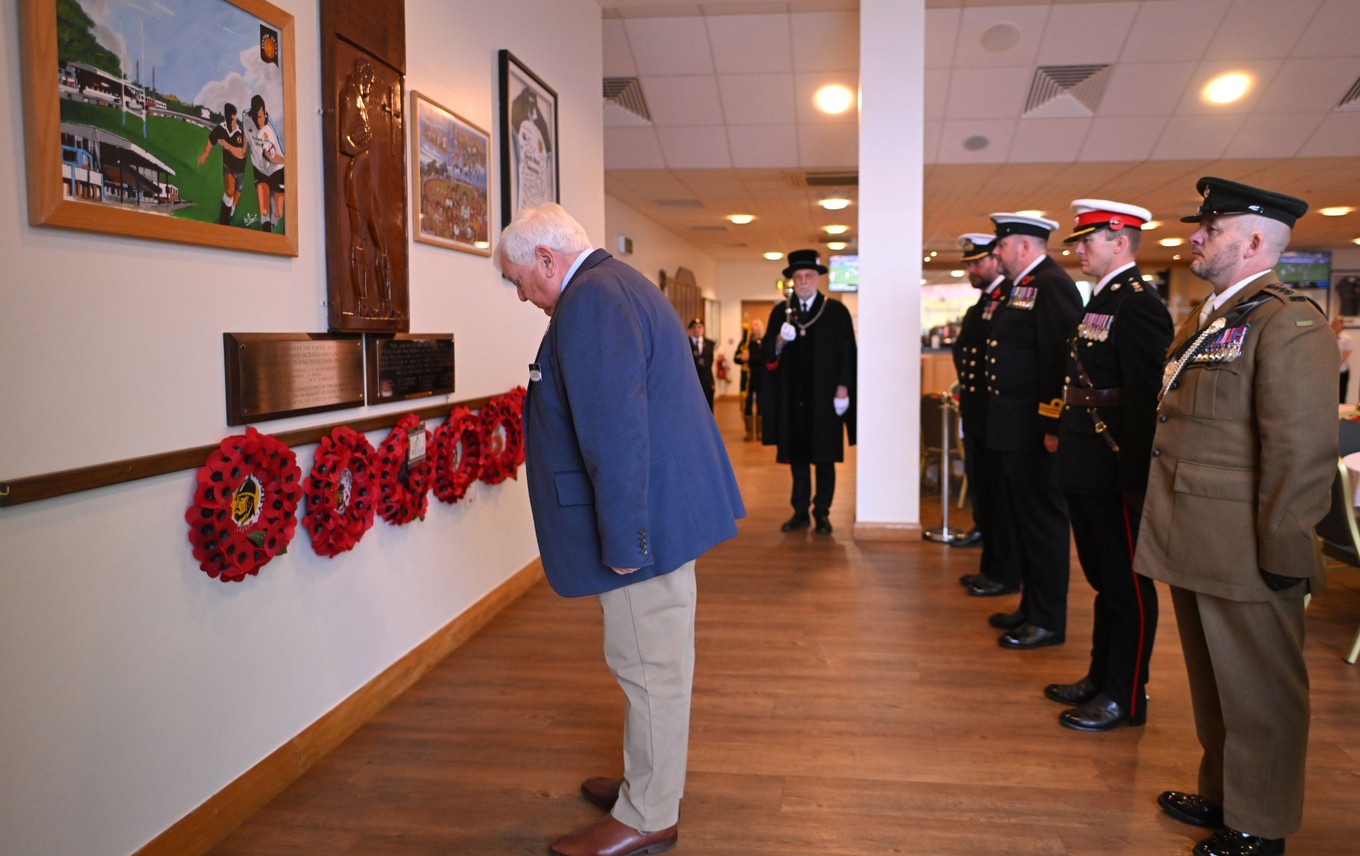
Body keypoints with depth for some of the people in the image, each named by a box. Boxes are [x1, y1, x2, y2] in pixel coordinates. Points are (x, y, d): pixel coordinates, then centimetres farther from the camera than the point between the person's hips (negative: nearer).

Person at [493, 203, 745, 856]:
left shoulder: (591, 300, -18)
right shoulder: (617, 286, 17)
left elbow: (615, 429, -26)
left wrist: (621, 539, -22)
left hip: (646, 517, -11)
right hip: (665, 509, 11)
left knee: (648, 666, 3)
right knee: (652, 663, 21)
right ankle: (649, 782, 37)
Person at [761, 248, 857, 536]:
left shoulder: (836, 311, 1)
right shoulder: (781, 312, 9)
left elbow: (846, 353, -2)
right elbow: (769, 354, 7)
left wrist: (843, 389, -10)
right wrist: (779, 341, -14)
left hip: (825, 396, -2)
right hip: (792, 396, 2)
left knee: (825, 457, 4)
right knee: (797, 456, 8)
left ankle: (822, 513, 14)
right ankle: (800, 512, 17)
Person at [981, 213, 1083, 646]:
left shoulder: (1052, 286, -14)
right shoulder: (1022, 287, 16)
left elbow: (1060, 361, -21)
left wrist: (1052, 427, -23)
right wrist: (998, 422, 16)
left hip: (1034, 431, -10)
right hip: (1011, 430, 10)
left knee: (1042, 523, 0)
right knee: (1021, 520, 17)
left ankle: (1048, 621, 11)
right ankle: (1032, 606, 29)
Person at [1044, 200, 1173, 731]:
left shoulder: (1139, 306, -16)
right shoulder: (1100, 301, 14)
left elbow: (1146, 400, -21)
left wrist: (1135, 481, -22)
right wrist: (1065, 441, 14)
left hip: (1114, 473, -10)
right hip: (1086, 469, 10)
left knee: (1127, 586, 4)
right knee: (1103, 580, 19)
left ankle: (1126, 698, 16)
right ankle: (1101, 678, 33)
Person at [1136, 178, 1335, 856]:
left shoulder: (1288, 322, -15)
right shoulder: (1205, 319, 14)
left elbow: (1304, 449, -20)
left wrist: (1282, 553, -19)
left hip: (1243, 554, -9)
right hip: (1194, 544, 9)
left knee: (1257, 696, 8)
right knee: (1212, 684, 22)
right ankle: (1220, 795, 39)